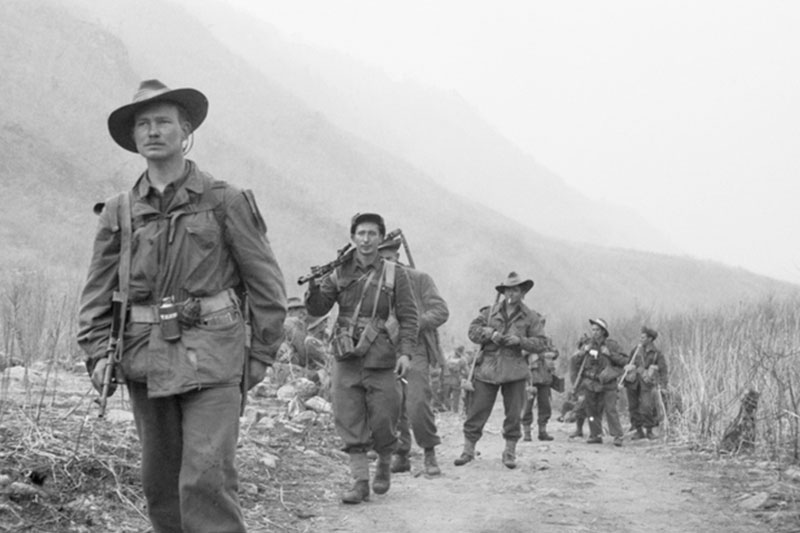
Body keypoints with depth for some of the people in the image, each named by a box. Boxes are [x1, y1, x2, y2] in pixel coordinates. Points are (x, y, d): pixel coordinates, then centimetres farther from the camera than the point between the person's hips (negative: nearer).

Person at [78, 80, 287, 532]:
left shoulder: (226, 201, 1)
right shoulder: (119, 212, 10)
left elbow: (266, 283, 3)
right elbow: (98, 291, 12)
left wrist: (261, 356, 0)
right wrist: (98, 352, 0)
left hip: (211, 360, -4)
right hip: (146, 360, 4)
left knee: (206, 479, -14)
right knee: (160, 485, 9)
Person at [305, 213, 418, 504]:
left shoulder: (395, 275, 1)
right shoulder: (340, 273, 7)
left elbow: (409, 317, -1)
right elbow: (317, 309, 7)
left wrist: (406, 351, -12)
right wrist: (314, 287, -12)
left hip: (381, 361, -2)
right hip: (346, 359, 2)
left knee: (382, 422, 2)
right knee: (349, 423, 0)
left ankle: (384, 466, 30)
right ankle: (360, 482, 7)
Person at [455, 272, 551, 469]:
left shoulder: (530, 317, 5)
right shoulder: (491, 312, 9)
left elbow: (541, 343, 0)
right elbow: (473, 330, 7)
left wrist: (520, 340, -14)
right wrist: (490, 333, -11)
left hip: (514, 370, 0)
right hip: (488, 368, 0)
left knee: (513, 413, 2)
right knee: (478, 410, -2)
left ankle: (510, 452, 13)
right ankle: (468, 450, 6)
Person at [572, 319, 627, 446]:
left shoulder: (612, 345, -2)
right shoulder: (588, 344, 8)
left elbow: (624, 360, -6)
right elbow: (577, 361, 11)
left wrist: (610, 354, -17)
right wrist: (583, 352, -7)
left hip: (608, 383, -4)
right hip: (591, 383, 4)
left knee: (610, 409, -10)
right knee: (592, 410, 5)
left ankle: (617, 436, -8)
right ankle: (596, 435, 15)